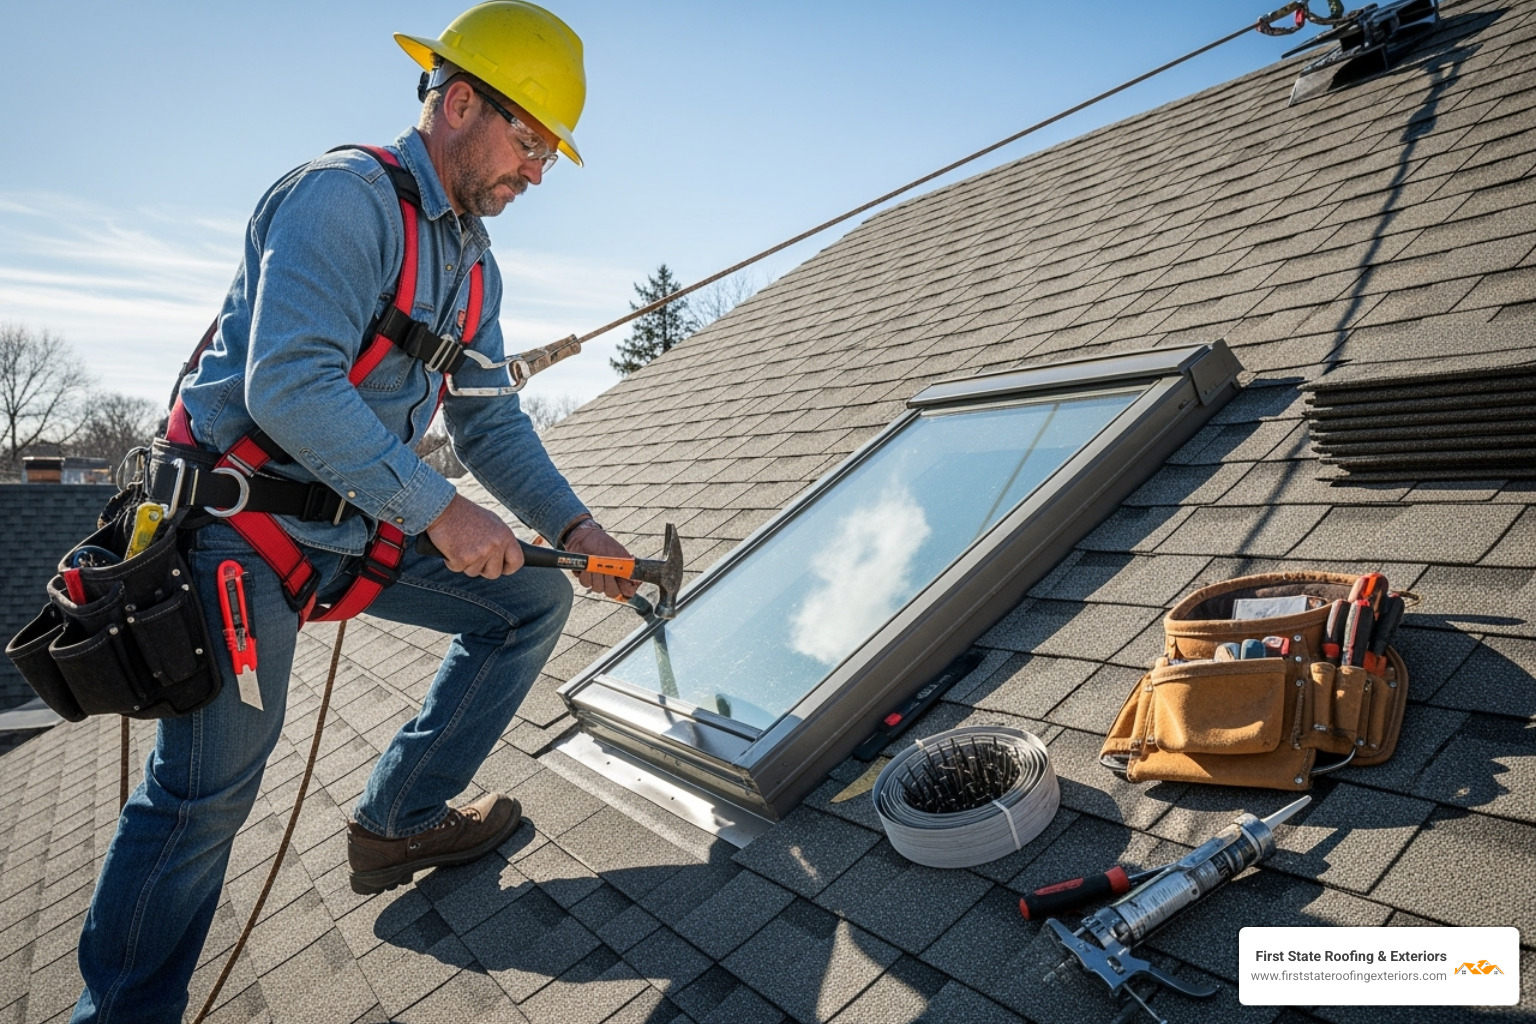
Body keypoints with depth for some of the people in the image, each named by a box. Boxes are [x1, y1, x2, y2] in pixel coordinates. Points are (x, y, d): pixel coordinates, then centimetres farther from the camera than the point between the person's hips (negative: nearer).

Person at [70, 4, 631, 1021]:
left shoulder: (471, 259, 12)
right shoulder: (345, 196, -16)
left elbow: (490, 419, 10)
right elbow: (288, 385, -28)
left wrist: (574, 526, -2)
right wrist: (438, 509, -29)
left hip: (363, 522, 8)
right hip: (246, 523, -8)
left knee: (534, 601, 4)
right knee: (208, 789, -4)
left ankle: (398, 820, 12)